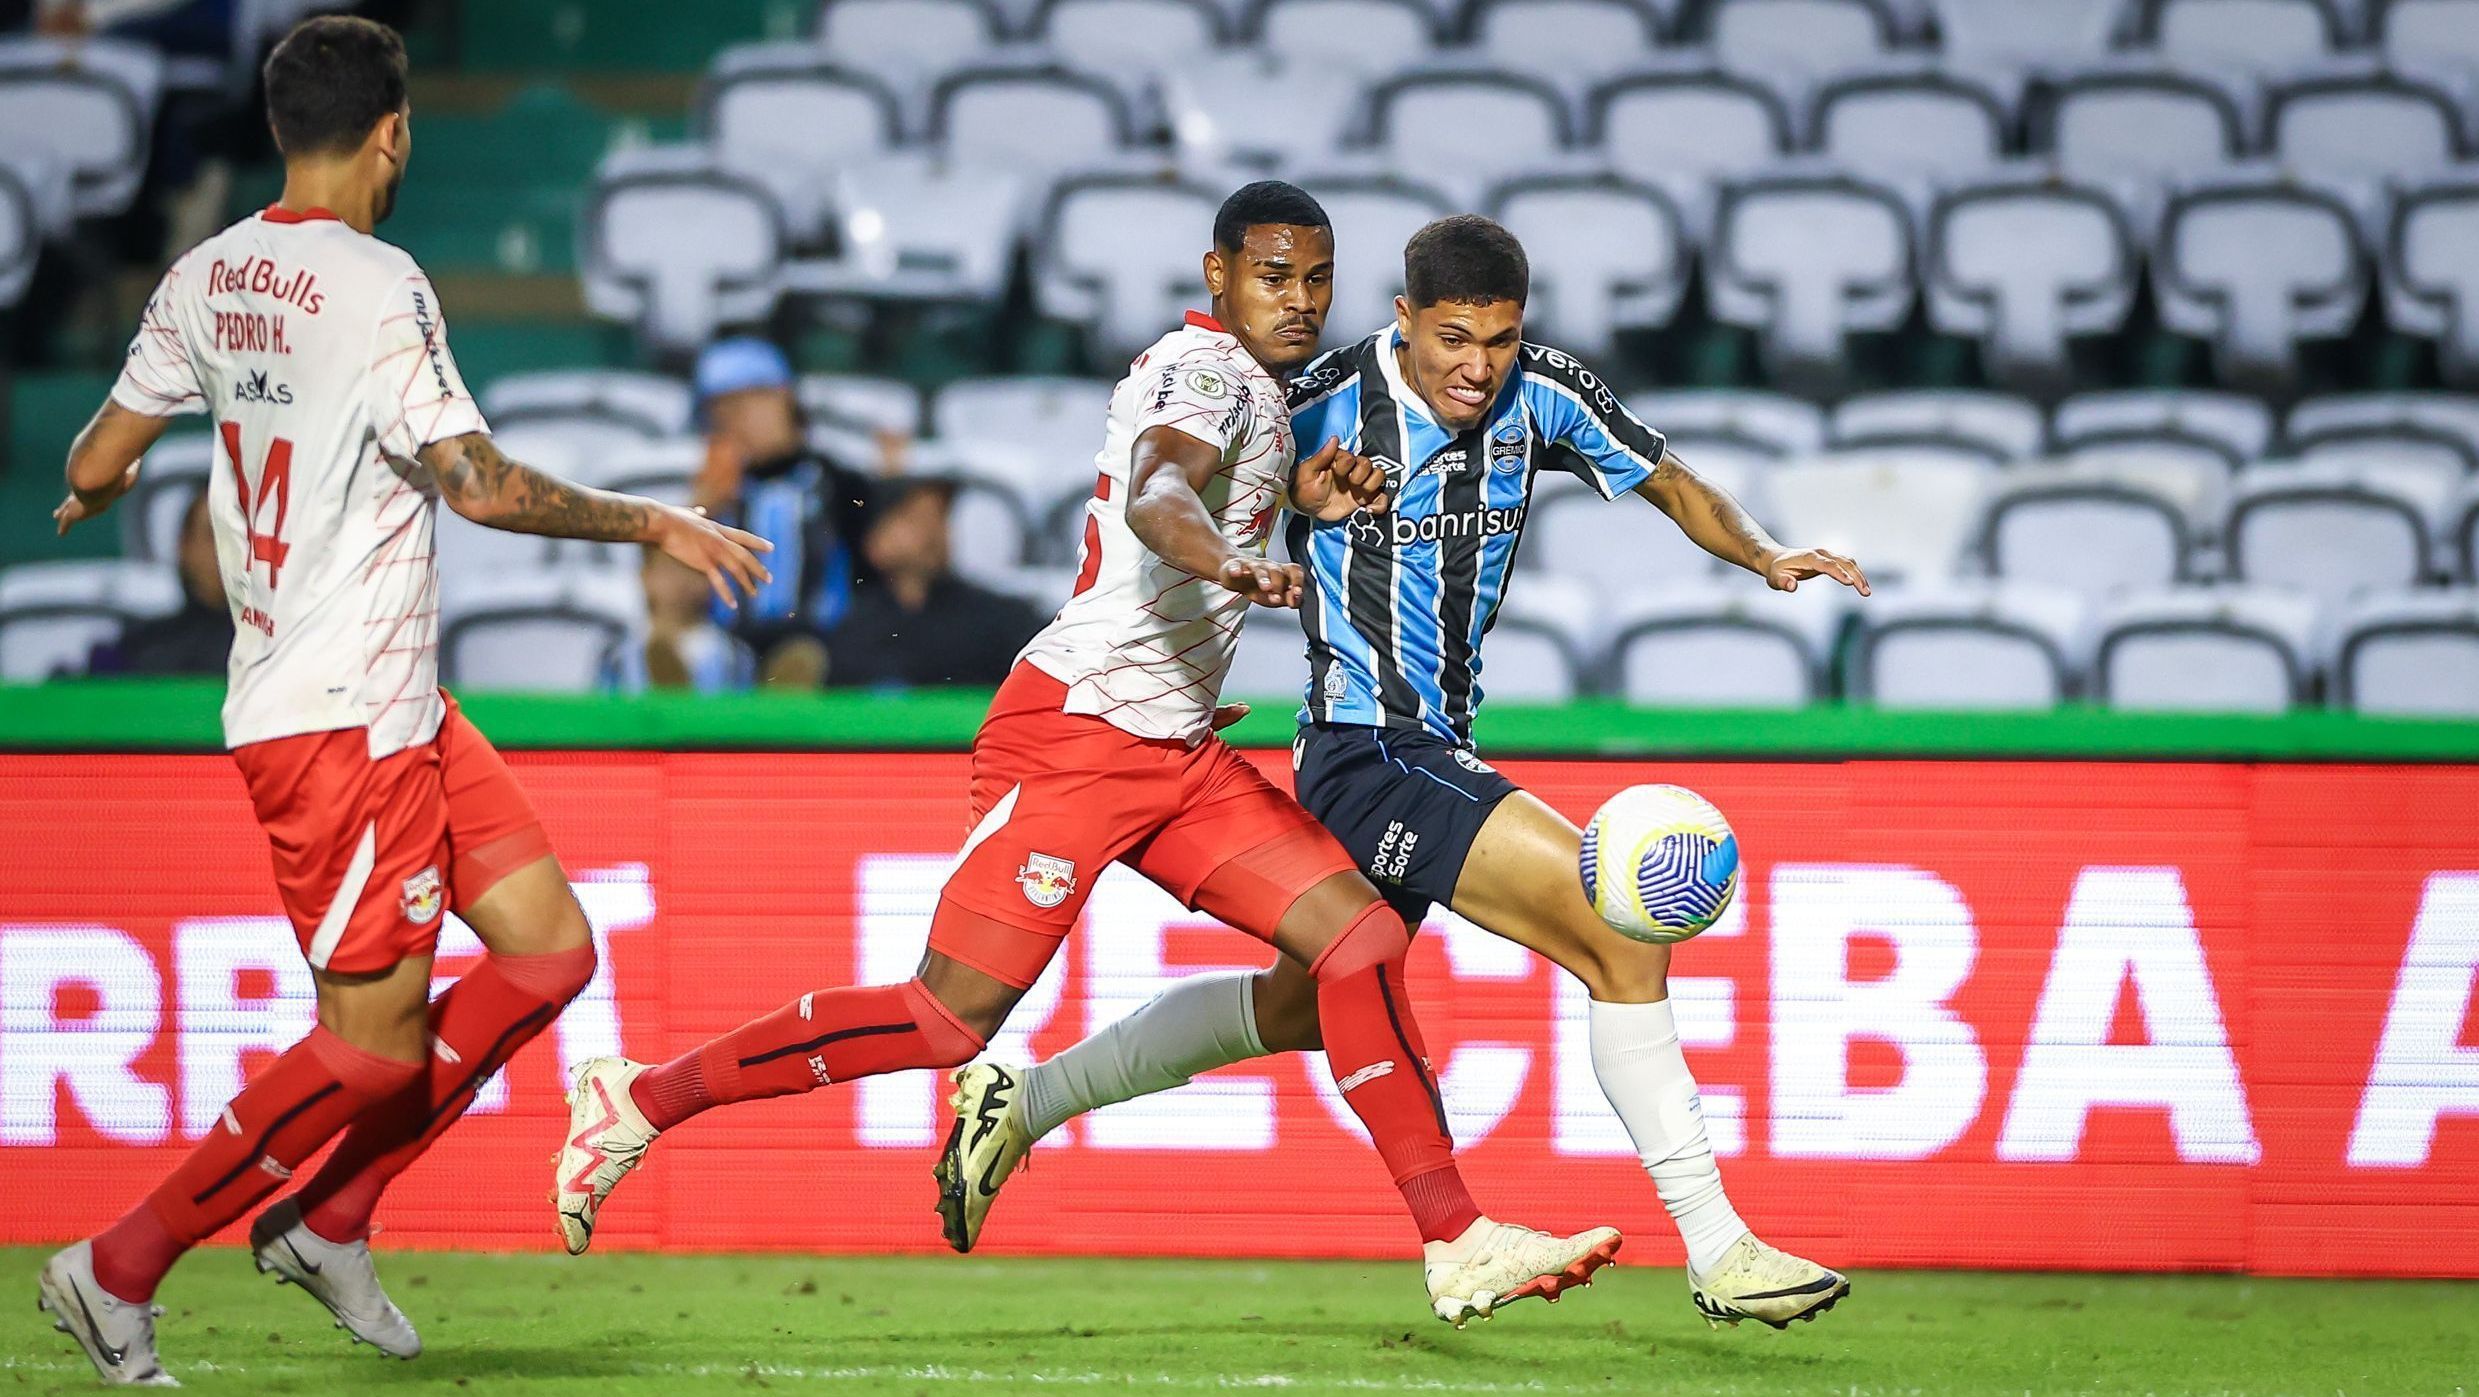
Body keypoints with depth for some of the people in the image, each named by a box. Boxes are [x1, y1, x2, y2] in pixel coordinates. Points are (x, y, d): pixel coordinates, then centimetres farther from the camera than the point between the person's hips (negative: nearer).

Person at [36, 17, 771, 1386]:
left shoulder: (205, 276, 7)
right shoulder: (379, 288, -17)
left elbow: (95, 464, 14)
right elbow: (478, 484, -22)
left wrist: (94, 489, 38)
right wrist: (656, 524, -13)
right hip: (341, 720, -9)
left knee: (549, 948, 10)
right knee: (376, 1041, -4)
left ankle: (329, 1222, 15)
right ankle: (116, 1272, 4)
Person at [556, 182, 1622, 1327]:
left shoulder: (1249, 380, 18)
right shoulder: (1209, 367, -11)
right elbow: (1157, 491, -32)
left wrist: (1302, 498, 16)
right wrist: (1226, 562, -55)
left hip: (1178, 753, 10)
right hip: (1077, 731, -10)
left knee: (1361, 938, -3)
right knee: (949, 1019, -13)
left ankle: (1456, 1245, -3)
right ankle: (641, 1098, -1)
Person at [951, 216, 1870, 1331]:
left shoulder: (1545, 396, -1)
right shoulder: (1324, 408, -15)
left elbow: (1675, 487, 10)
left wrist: (1764, 555, -7)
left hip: (1437, 755, 8)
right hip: (1364, 755, -8)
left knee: (1304, 1005, 26)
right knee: (1622, 930, -20)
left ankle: (1025, 1100, 40)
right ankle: (1716, 1250, -18)